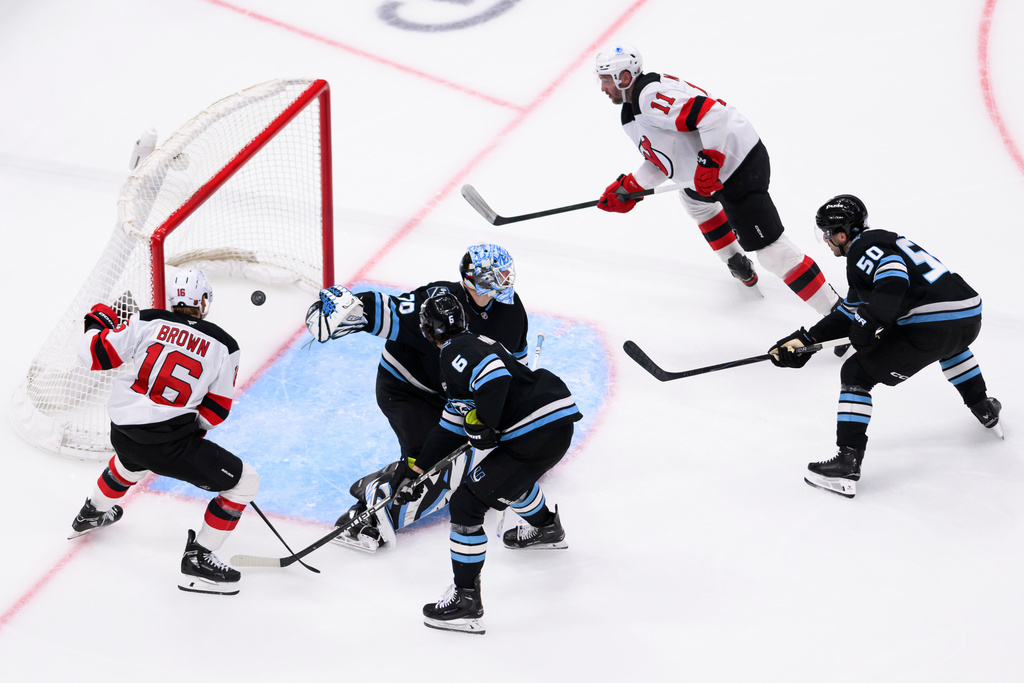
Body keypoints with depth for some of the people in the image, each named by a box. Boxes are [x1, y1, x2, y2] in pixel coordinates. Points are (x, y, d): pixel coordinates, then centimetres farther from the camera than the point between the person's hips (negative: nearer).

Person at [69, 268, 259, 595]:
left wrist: (97, 322, 22)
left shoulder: (147, 322, 1)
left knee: (133, 458, 42)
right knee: (243, 482, 4)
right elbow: (215, 411, 1)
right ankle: (197, 560, 3)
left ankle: (92, 513, 64)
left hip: (122, 431, 6)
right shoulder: (224, 346, -2)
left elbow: (94, 354, 3)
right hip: (169, 442, -6)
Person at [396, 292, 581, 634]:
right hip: (557, 424, 10)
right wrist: (413, 468, 27)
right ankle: (546, 528, 65)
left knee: (467, 503, -5)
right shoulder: (472, 346, 23)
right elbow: (451, 427, 27)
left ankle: (465, 599, -2)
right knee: (509, 476, 39)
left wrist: (482, 424, -16)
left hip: (538, 434, -10)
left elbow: (495, 376, -29)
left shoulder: (457, 351, -7)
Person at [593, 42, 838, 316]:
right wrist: (627, 189, 14)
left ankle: (838, 310, -10)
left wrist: (708, 162, -29)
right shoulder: (632, 114, 15)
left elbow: (711, 113, -29)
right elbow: (662, 161, 22)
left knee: (769, 248, -12)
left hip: (740, 165, -12)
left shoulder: (653, 96, -21)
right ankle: (739, 265, 49)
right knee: (694, 200, 38)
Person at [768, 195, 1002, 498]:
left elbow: (893, 276, -25)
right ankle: (985, 410, 52)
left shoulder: (864, 248, -2)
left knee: (856, 373, 1)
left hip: (932, 325, -10)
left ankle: (848, 461, -7)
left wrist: (870, 320, -29)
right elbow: (849, 314, 29)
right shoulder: (882, 241, 29)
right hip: (971, 317, 10)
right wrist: (805, 340, 22)